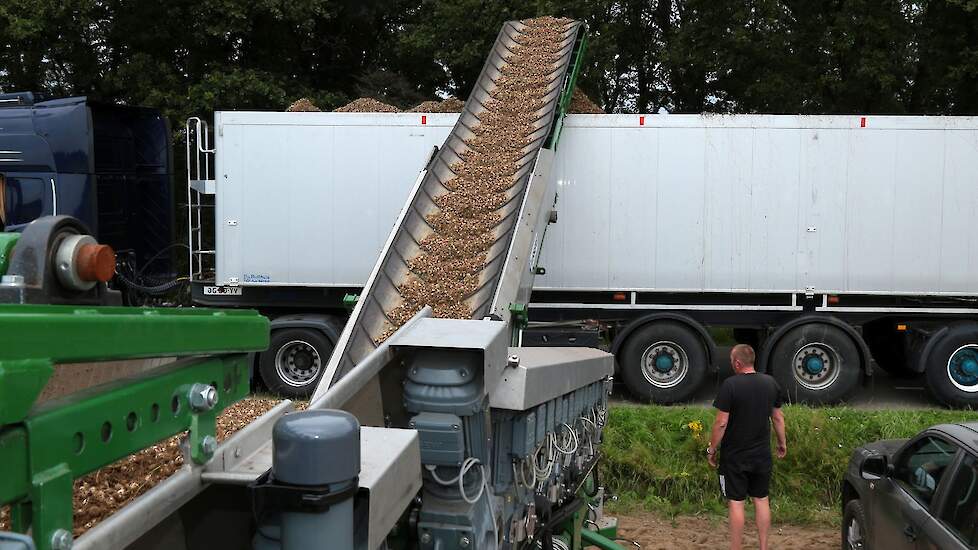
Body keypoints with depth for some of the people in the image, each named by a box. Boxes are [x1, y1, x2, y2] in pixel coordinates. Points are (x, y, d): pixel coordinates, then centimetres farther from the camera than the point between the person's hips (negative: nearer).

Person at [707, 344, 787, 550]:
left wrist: (712, 449, -7)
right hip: (762, 455, 5)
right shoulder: (771, 383, 0)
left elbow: (721, 422, -17)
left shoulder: (730, 385, -17)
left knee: (736, 502, 2)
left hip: (734, 457, -5)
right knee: (761, 499, 14)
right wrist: (782, 442, 22)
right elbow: (778, 417, 9)